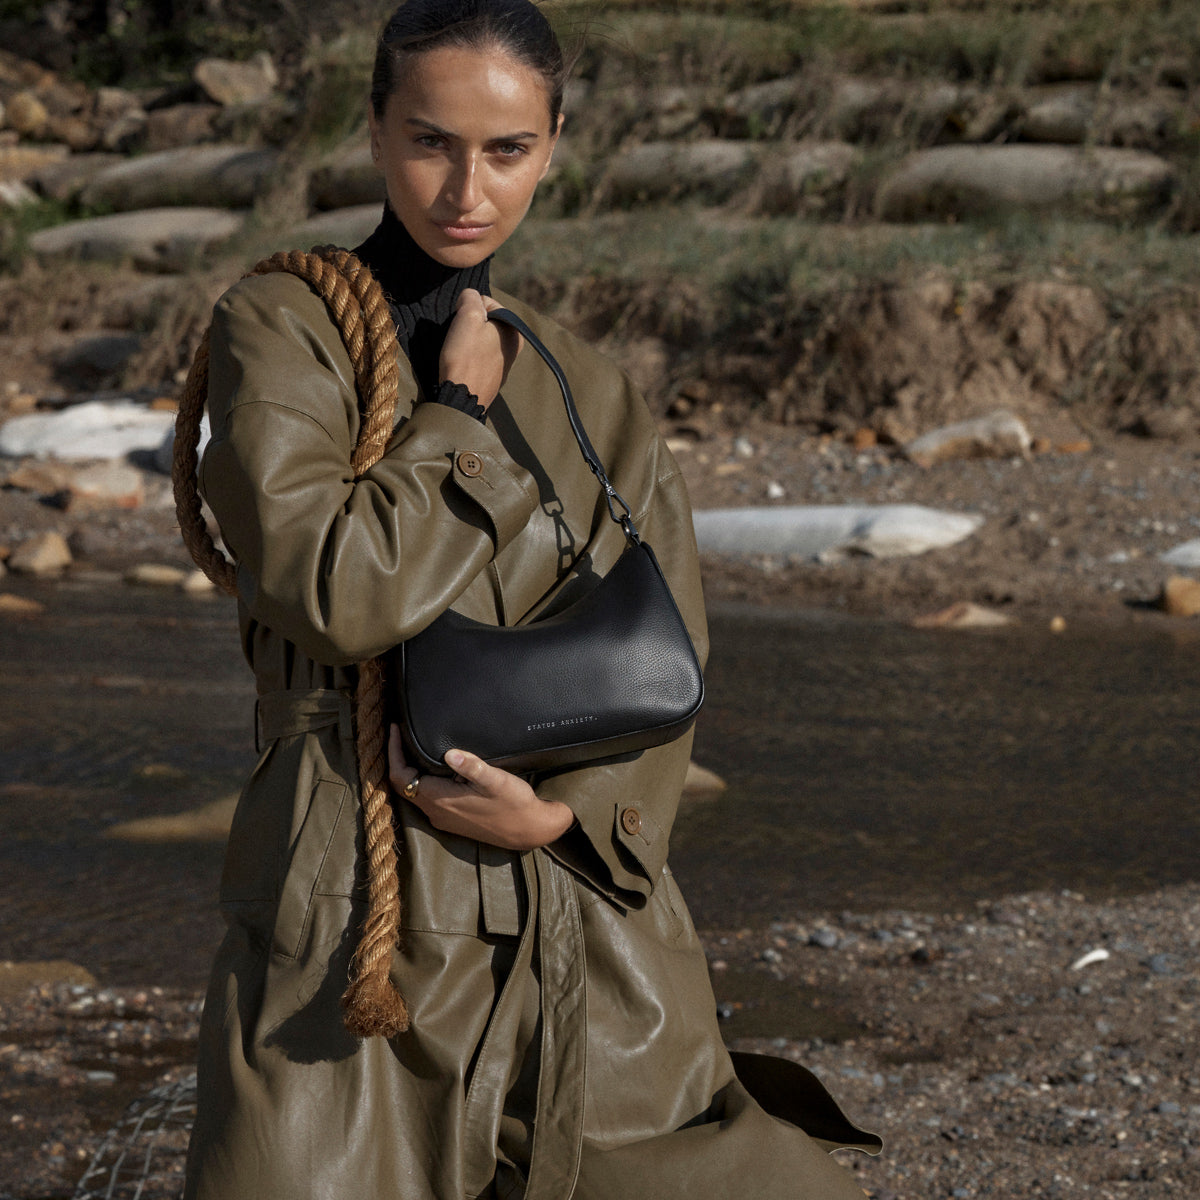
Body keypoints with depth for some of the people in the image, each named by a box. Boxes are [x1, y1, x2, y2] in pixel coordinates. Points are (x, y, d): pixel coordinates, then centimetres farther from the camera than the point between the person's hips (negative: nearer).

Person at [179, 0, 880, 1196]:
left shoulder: (590, 394, 12)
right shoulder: (278, 331, -2)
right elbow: (337, 587, -18)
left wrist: (564, 810, -8)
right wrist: (461, 413, -6)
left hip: (581, 906, 5)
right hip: (358, 921, -4)